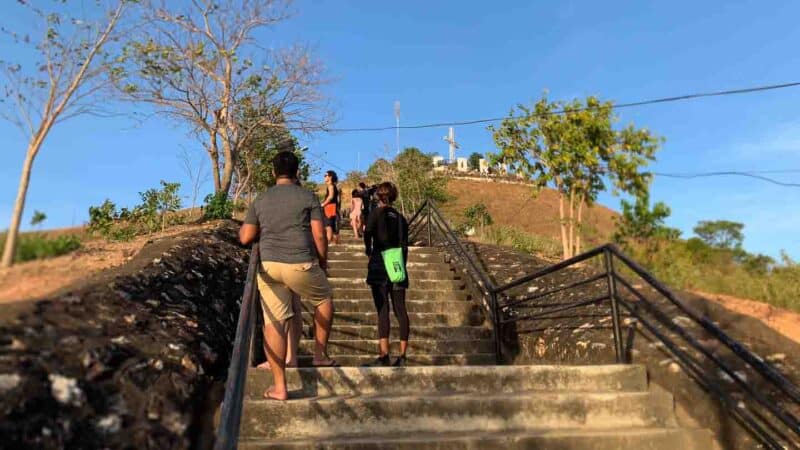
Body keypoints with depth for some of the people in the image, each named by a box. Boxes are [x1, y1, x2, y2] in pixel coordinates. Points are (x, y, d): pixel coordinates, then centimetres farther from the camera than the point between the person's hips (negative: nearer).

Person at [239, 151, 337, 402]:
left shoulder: (260, 200, 11)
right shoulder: (308, 197, 2)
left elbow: (245, 238, 7)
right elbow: (319, 235, -2)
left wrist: (243, 227, 29)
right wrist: (323, 262, 11)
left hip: (268, 266, 3)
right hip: (301, 265, -3)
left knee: (274, 322, 6)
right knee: (324, 298, 24)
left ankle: (279, 387, 9)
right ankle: (320, 354, 29)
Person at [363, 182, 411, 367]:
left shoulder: (376, 213, 1)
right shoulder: (401, 218, 13)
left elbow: (368, 232, -17)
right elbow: (404, 246, 11)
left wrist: (368, 250, 0)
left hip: (379, 266, -4)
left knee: (382, 310, -6)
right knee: (400, 310, 5)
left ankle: (384, 355, -11)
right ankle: (402, 355, 7)